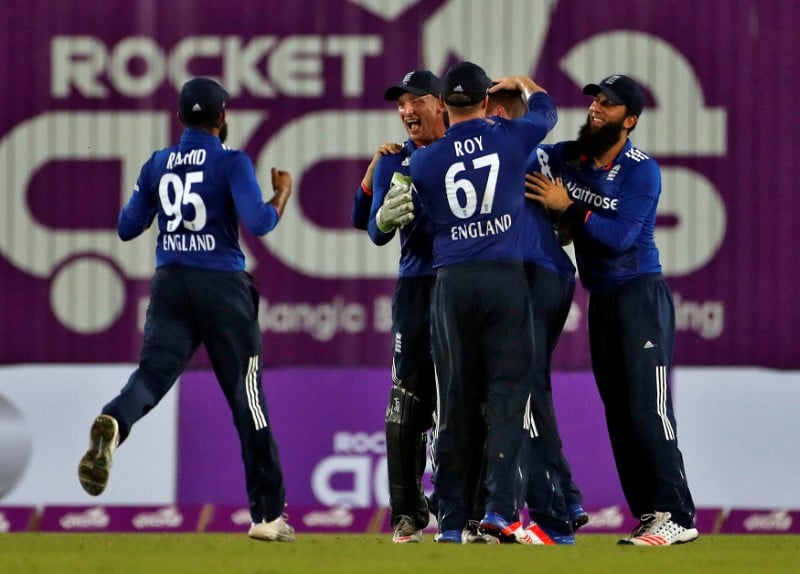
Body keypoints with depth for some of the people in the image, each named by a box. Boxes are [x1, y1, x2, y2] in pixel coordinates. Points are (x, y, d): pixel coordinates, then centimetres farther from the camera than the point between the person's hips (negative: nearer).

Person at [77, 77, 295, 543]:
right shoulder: (232, 163, -4)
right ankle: (268, 515, 10)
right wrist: (284, 193, 3)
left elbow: (127, 228, 13)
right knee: (247, 398, 5)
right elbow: (259, 223, -16)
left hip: (170, 284, 3)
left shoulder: (157, 165, 9)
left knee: (153, 371, -11)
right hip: (223, 286, -3)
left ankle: (113, 424, -48)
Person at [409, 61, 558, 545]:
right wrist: (523, 83, 45)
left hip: (451, 283, 2)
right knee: (508, 391, -2)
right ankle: (501, 508, -15)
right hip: (506, 278, -2)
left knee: (455, 400, 6)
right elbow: (546, 110, 24)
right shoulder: (511, 138, 2)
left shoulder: (425, 161, 3)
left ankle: (452, 519, 7)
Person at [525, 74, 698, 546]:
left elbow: (618, 236, -21)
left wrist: (568, 206, -19)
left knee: (647, 409, -14)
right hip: (601, 299, 7)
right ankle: (648, 515, 8)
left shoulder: (642, 171, -12)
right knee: (618, 413, 6)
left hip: (641, 295, -7)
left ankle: (676, 518, -16)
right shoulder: (568, 158, 7)